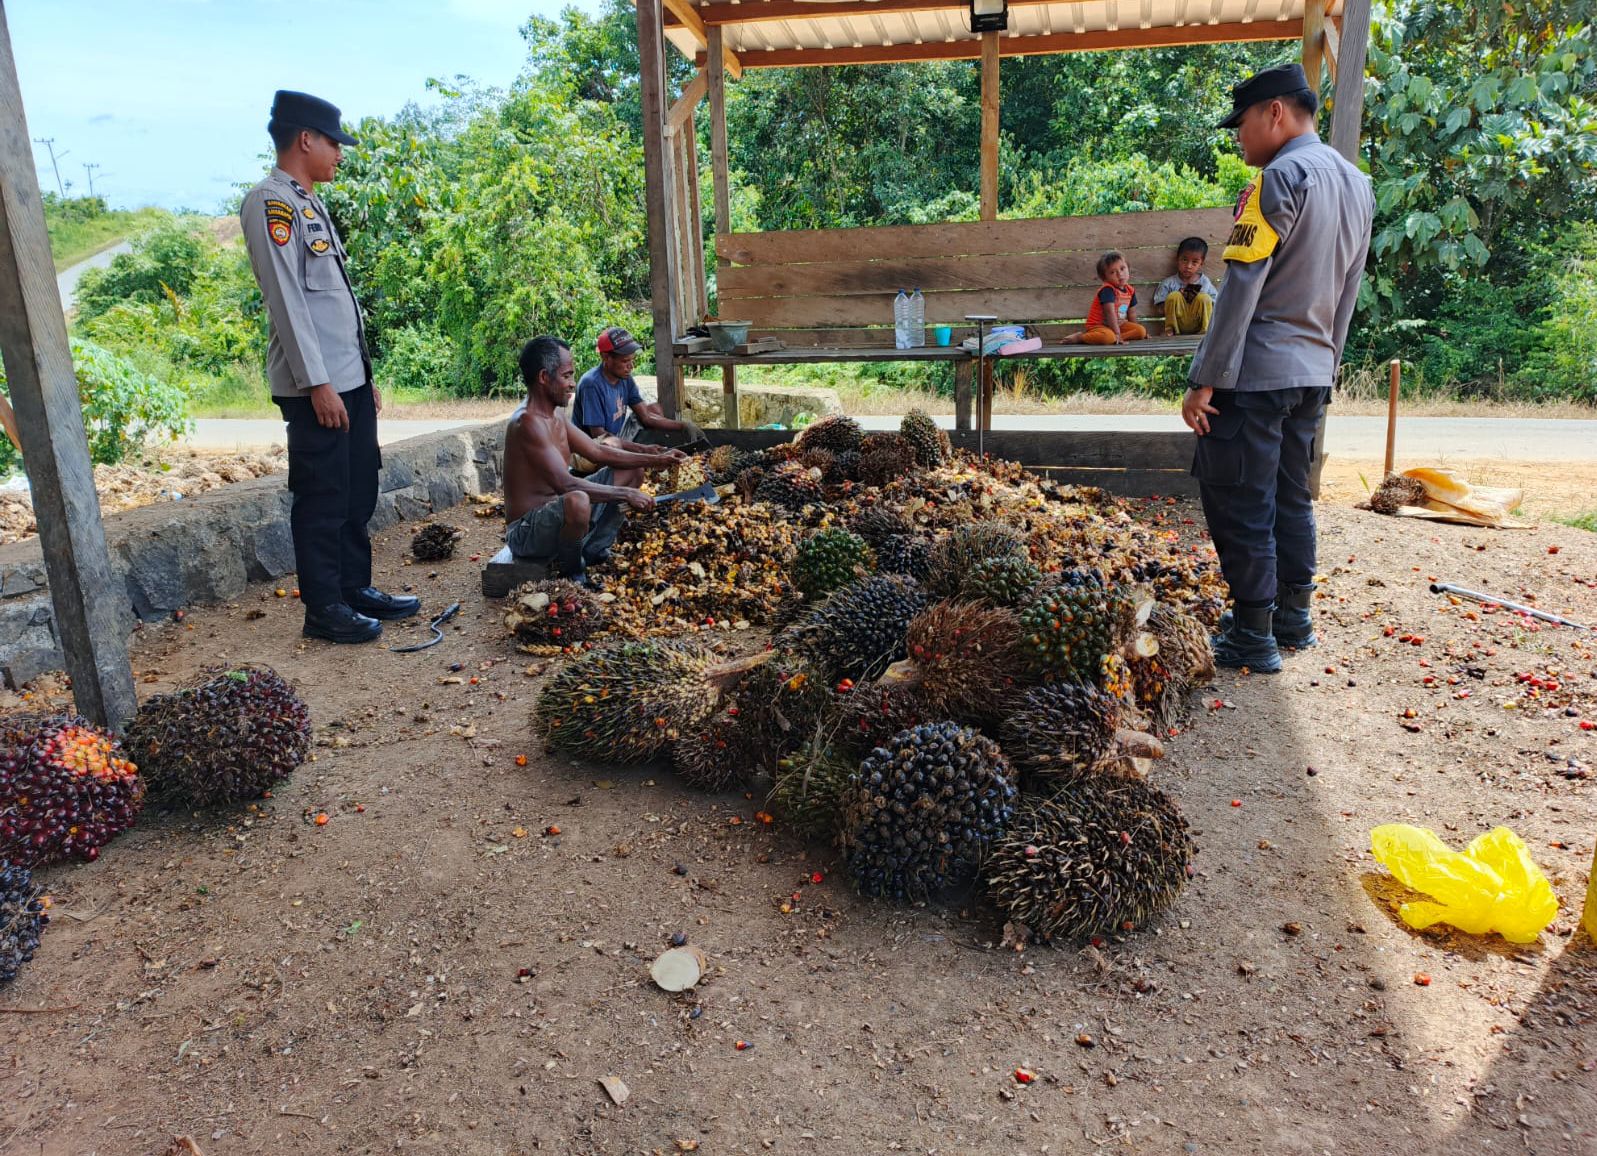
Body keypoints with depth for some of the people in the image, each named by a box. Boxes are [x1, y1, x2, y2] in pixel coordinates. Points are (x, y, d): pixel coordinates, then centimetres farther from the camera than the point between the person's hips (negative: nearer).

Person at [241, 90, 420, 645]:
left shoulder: (309, 204, 20)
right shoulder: (270, 203, -9)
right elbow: (286, 298, -16)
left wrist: (365, 374, 19)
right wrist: (318, 383, -19)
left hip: (350, 378, 9)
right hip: (316, 385, -9)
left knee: (358, 492, 13)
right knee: (322, 497, -2)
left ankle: (355, 589, 24)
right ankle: (323, 609, 7)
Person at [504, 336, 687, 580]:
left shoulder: (555, 416, 7)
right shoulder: (528, 422, -24)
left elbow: (598, 452, 12)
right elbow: (565, 484, -32)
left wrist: (657, 459, 4)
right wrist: (625, 494, -28)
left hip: (555, 512, 10)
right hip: (525, 531, -10)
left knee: (632, 471, 14)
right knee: (577, 501, -43)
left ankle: (593, 550, 11)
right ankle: (571, 573, -13)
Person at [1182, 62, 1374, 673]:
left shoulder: (1283, 177, -12)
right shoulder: (1358, 185, 15)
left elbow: (1241, 289, -18)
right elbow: (1345, 296, 19)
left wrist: (1205, 379, -17)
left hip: (1255, 371, -9)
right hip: (1312, 372, 9)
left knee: (1238, 504, -2)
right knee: (1290, 497, 16)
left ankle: (1253, 637, 3)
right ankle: (1293, 617, 24)